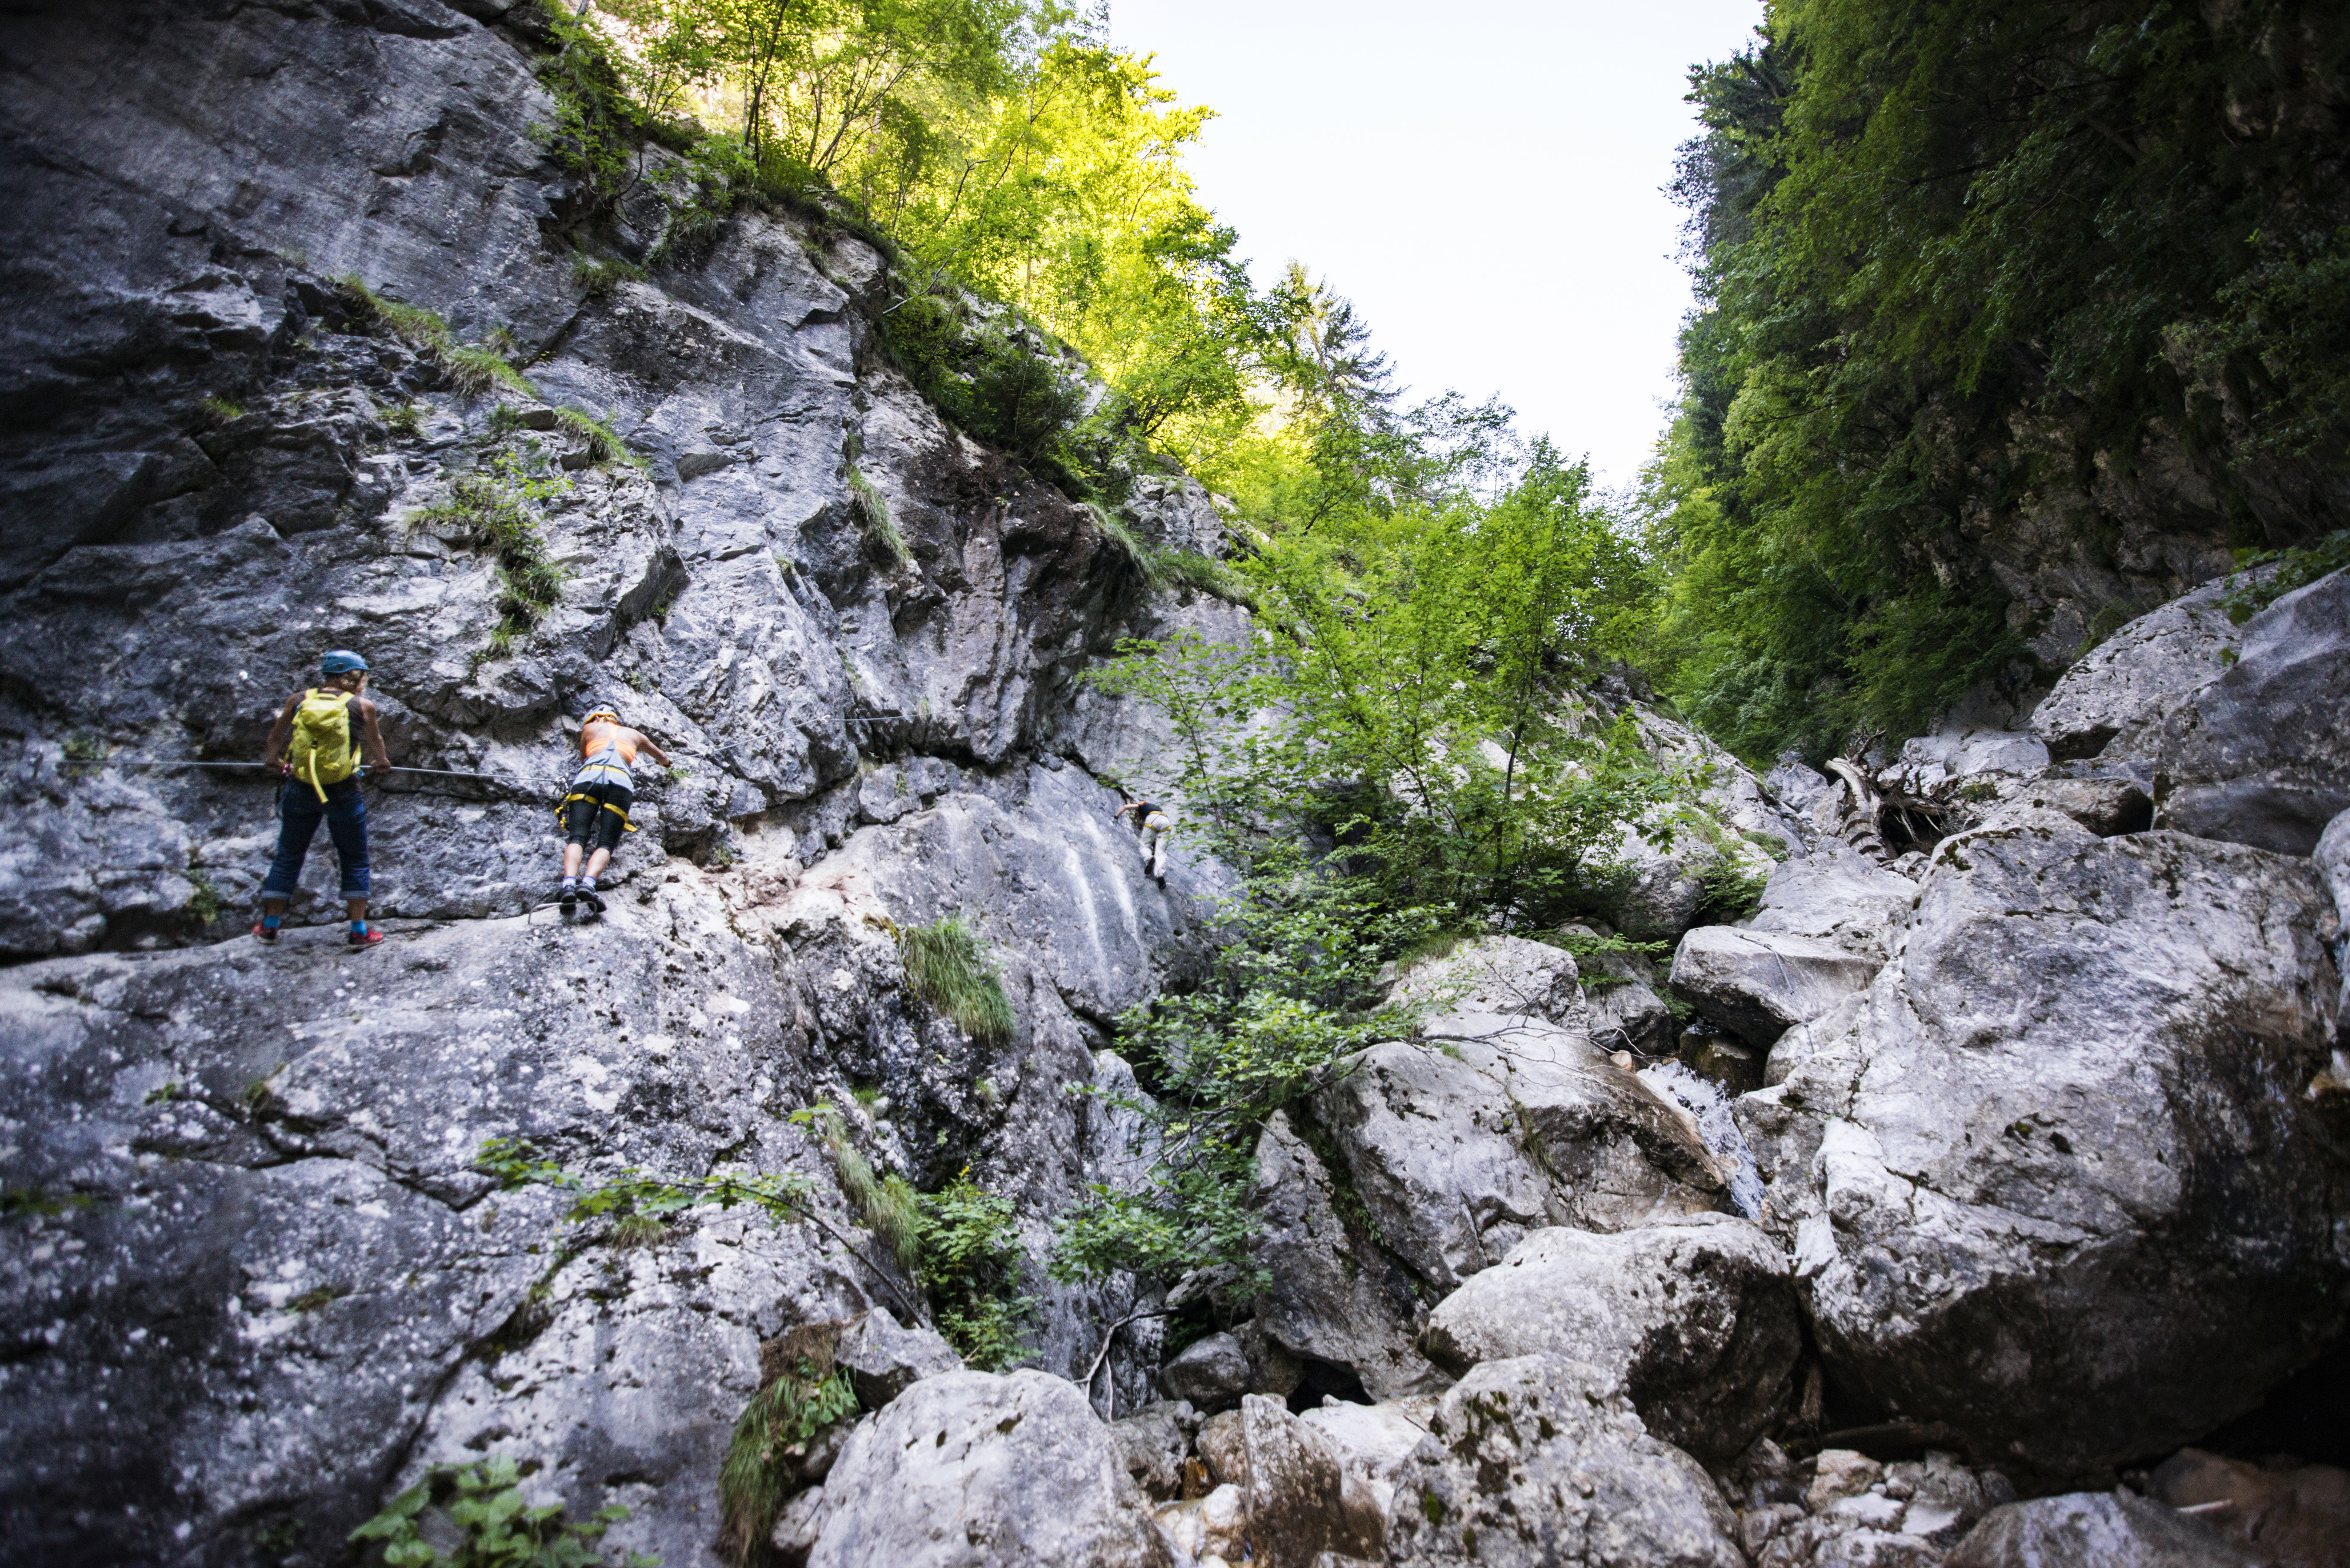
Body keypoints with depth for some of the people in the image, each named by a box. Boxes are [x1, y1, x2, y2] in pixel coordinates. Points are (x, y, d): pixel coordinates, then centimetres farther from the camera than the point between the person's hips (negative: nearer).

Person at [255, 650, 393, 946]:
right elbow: (375, 741, 11)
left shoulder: (298, 700, 1)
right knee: (355, 862, 10)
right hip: (343, 794, -2)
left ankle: (269, 925, 25)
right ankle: (359, 930, 10)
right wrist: (381, 761, 33)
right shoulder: (363, 706, -7)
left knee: (287, 858, 17)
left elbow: (276, 735, 17)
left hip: (300, 791, 3)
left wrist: (272, 758, 38)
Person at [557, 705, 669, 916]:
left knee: (577, 839, -10)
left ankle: (569, 883, -38)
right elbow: (664, 759, 53)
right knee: (605, 844, -8)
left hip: (589, 776, 0)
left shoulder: (589, 727, 33)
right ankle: (588, 883, -37)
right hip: (621, 781, 0)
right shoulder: (634, 734, 37)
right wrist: (663, 759, 78)